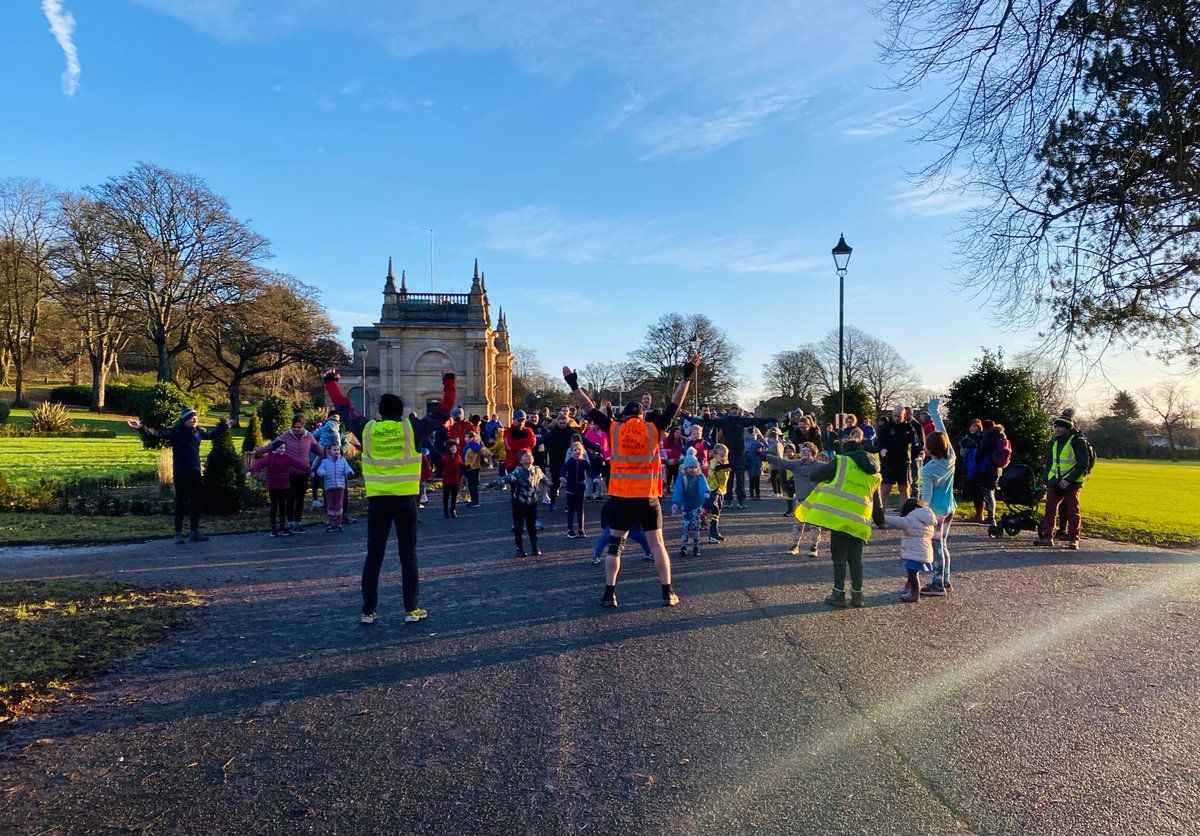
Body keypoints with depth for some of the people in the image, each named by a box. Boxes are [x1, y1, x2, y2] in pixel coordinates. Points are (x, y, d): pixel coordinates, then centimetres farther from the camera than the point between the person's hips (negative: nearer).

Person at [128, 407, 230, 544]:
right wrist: (142, 427, -35)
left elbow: (212, 434, 30)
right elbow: (158, 433, -20)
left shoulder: (198, 431, 11)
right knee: (181, 502, -3)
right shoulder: (176, 432, -7)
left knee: (197, 502, 10)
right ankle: (178, 533, 4)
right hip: (181, 473, -6)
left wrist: (225, 426, 41)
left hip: (196, 472, 6)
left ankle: (195, 532, 20)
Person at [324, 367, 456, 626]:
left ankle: (368, 611, 14)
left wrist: (331, 382, 30)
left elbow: (344, 408, 17)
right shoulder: (412, 428, -2)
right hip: (405, 500, -1)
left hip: (377, 501, 1)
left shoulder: (367, 429, 3)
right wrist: (449, 382, 17)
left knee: (373, 556, 10)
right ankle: (412, 610, 9)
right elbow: (442, 412, 6)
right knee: (408, 555, 7)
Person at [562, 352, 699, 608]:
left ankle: (609, 593, 7)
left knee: (615, 544, 9)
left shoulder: (614, 428, 1)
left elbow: (590, 409, 6)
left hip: (620, 496, 0)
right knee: (657, 543, 7)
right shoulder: (654, 428, 0)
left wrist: (573, 384, 13)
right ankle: (668, 593, 8)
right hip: (648, 497, 0)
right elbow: (675, 405, 3)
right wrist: (687, 376, 8)